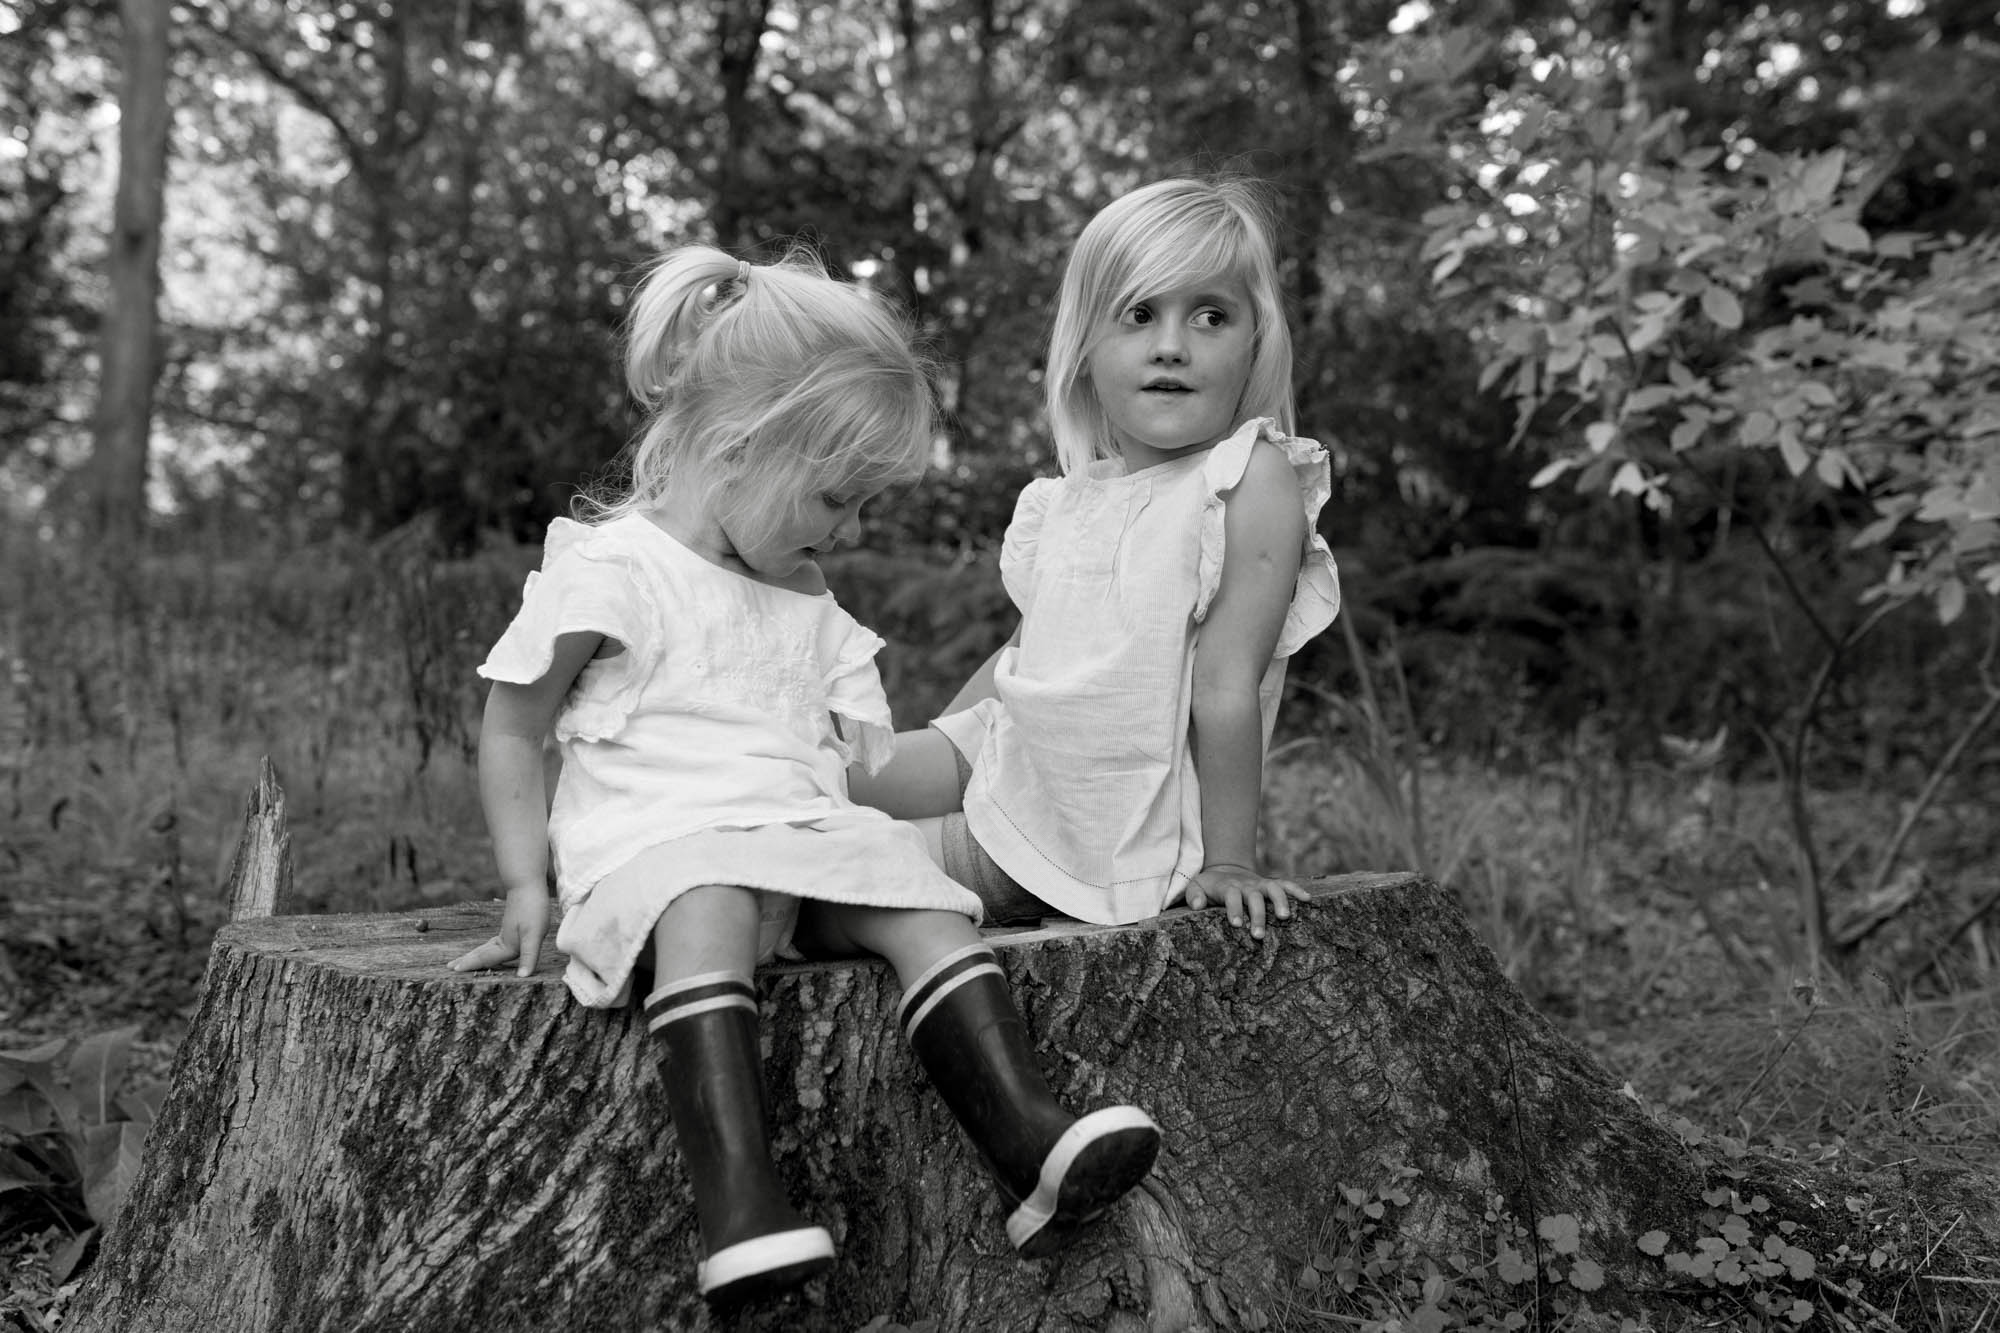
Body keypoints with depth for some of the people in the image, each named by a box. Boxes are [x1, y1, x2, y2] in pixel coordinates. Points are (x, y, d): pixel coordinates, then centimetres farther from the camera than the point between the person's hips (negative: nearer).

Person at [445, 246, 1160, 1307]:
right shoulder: (607, 568, -1)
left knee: (924, 902, -22)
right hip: (656, 840, -6)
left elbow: (865, 755, 22)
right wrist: (527, 885, -2)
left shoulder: (810, 607, 20)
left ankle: (1032, 1147, -33)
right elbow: (512, 732, 3)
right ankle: (738, 1212, -51)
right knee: (710, 906, -39)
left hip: (808, 833, 6)